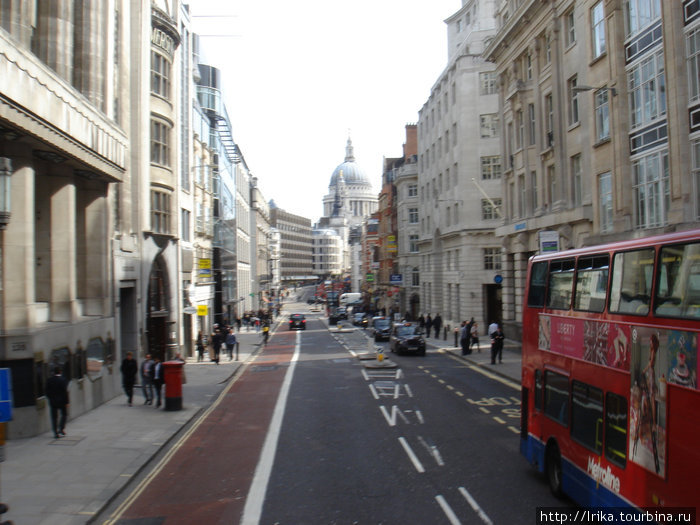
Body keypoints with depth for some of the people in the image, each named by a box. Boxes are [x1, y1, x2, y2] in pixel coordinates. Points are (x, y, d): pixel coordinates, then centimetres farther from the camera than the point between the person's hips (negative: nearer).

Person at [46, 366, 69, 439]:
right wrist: (67, 401, -9)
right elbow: (65, 391, -13)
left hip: (52, 401, 3)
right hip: (61, 401, -3)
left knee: (54, 417, 6)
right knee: (64, 414, 15)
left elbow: (47, 391, 5)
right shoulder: (63, 380, -11)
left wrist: (50, 399, 17)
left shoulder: (49, 380, 1)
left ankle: (56, 433, 5)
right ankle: (61, 429, 3)